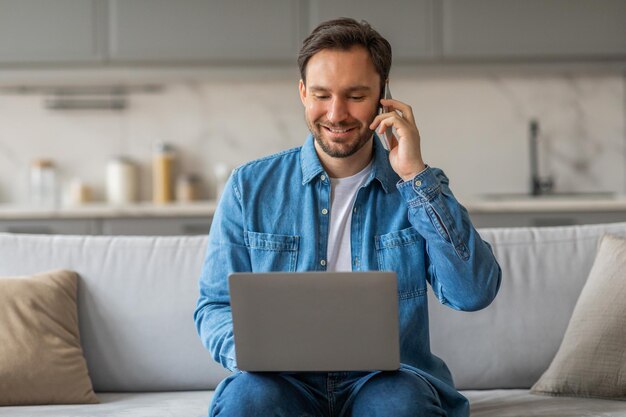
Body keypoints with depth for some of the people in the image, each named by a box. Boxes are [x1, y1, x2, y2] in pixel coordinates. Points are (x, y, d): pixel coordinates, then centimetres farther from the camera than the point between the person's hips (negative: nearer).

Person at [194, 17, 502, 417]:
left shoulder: (418, 186, 6)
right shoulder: (250, 187, 7)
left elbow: (475, 293, -9)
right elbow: (215, 306, 7)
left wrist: (414, 174, -11)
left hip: (389, 380, 0)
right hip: (287, 381, 0)